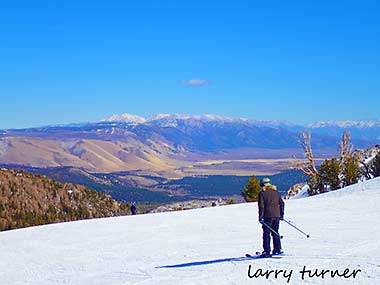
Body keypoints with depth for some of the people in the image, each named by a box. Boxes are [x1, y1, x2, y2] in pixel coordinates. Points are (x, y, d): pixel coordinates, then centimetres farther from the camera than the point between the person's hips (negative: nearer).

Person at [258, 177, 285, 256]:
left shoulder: (262, 193, -3)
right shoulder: (275, 192, 12)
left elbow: (261, 206, -9)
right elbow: (282, 203, 11)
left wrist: (260, 217, -6)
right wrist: (281, 214, 17)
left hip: (267, 216, -5)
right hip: (277, 215, 5)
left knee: (266, 233, 0)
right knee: (275, 232, 14)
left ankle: (267, 251, -4)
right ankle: (278, 249, 12)